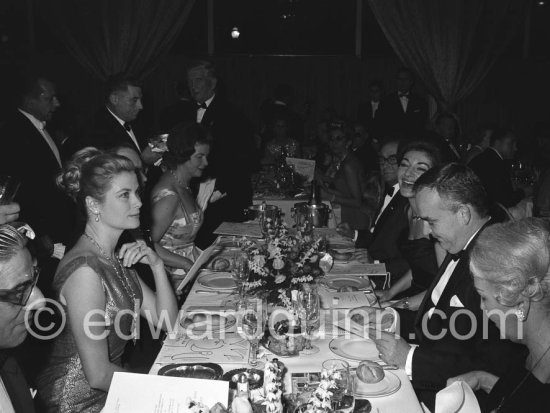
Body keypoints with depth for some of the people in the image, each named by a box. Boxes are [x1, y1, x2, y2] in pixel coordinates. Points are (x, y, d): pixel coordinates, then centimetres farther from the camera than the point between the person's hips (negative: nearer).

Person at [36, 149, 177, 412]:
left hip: (113, 387, 8)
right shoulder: (86, 270, -24)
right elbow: (98, 375, -23)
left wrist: (157, 265, -11)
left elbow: (166, 321, 3)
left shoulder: (114, 256, 4)